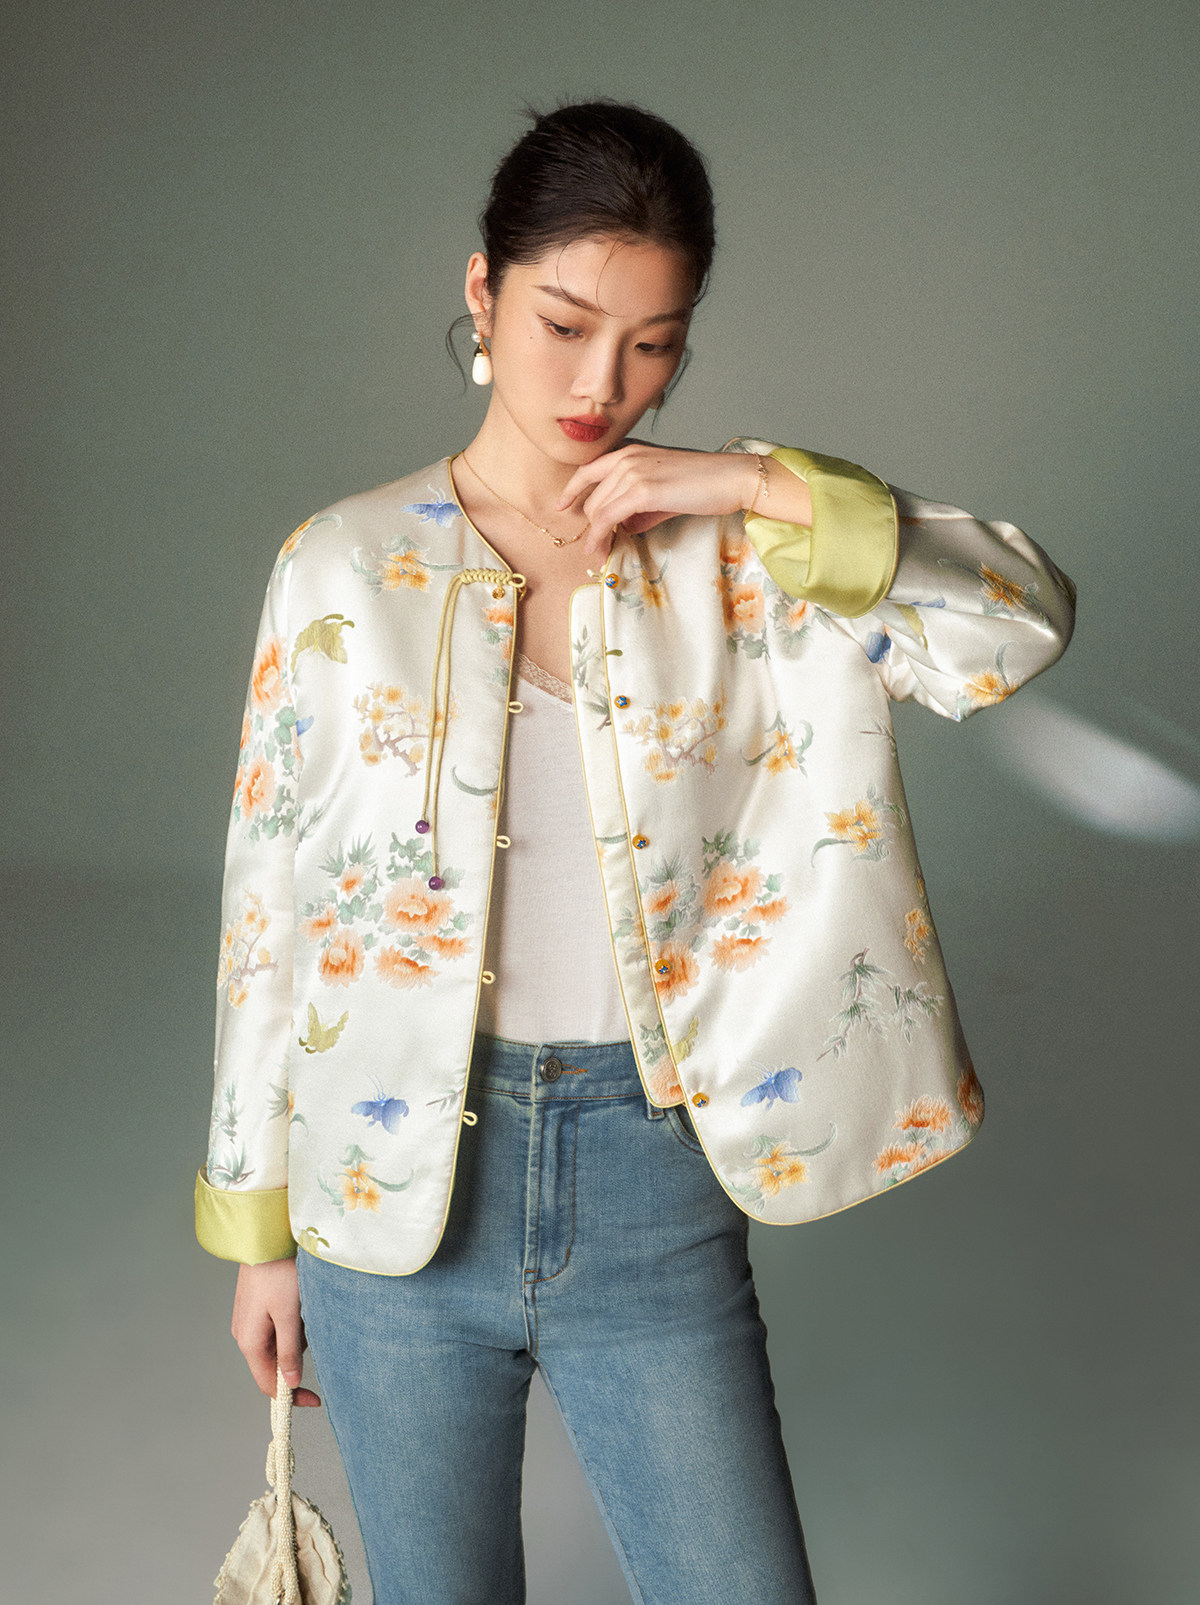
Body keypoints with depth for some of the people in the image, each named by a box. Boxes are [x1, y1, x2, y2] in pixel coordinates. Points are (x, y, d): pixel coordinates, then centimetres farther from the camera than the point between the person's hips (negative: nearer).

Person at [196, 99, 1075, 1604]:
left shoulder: (738, 556, 0)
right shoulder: (343, 568, -2)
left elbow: (1025, 618, -11)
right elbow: (268, 905, 2)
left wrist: (765, 489, -19)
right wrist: (257, 1228, 5)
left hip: (653, 1184, 0)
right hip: (397, 1193, 0)